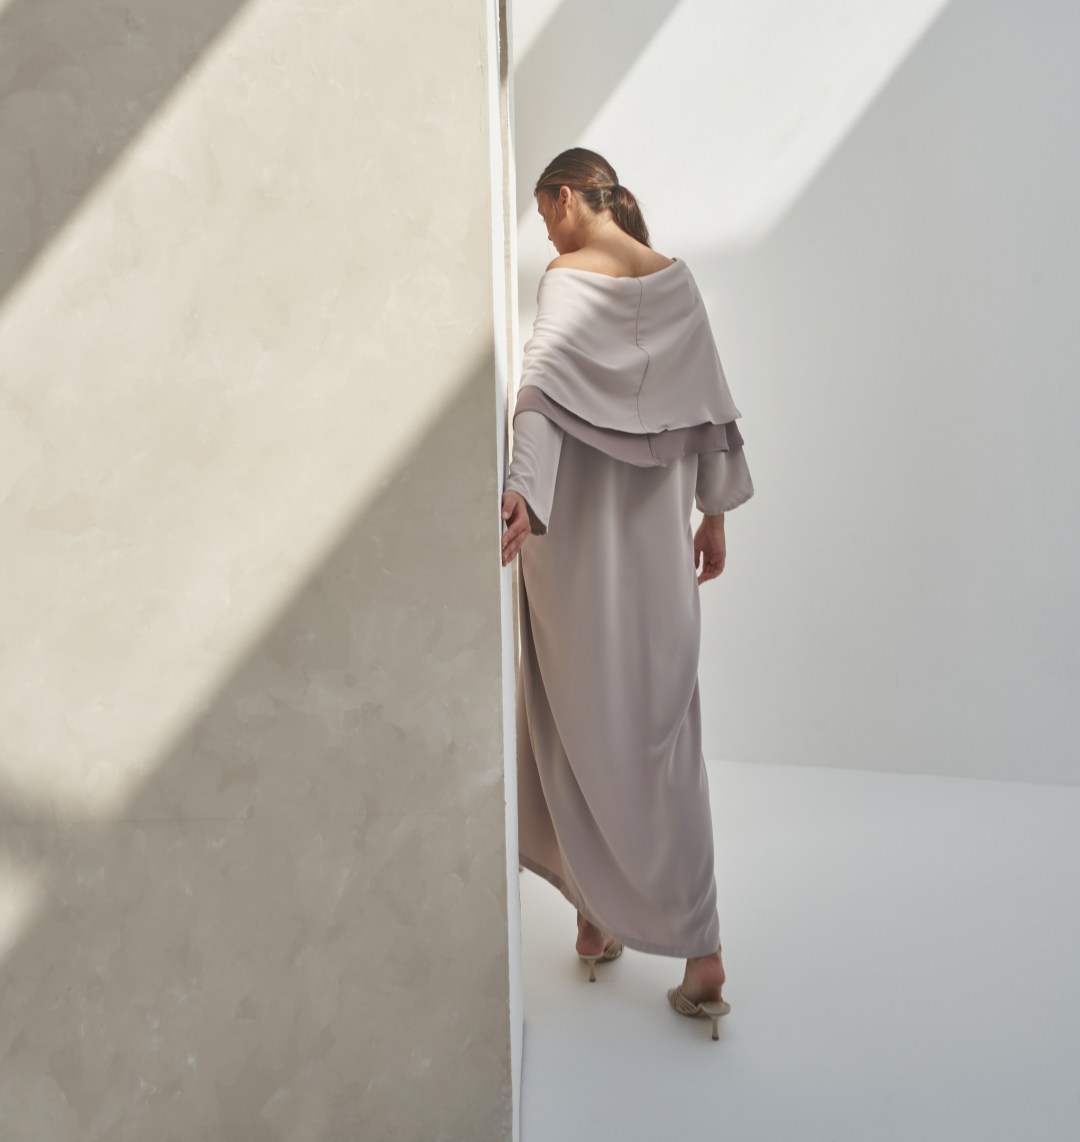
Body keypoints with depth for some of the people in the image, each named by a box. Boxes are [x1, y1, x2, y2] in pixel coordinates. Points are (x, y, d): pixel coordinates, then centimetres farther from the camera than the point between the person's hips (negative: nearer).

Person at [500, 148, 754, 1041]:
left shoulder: (567, 278, -4)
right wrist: (714, 515, 15)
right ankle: (700, 952, 10)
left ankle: (599, 916, 21)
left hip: (577, 530, -4)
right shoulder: (677, 280, 10)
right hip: (657, 528, 4)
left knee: (583, 719, 8)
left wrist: (521, 489, -31)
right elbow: (710, 404, 10)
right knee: (664, 728, 8)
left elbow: (543, 382, -21)